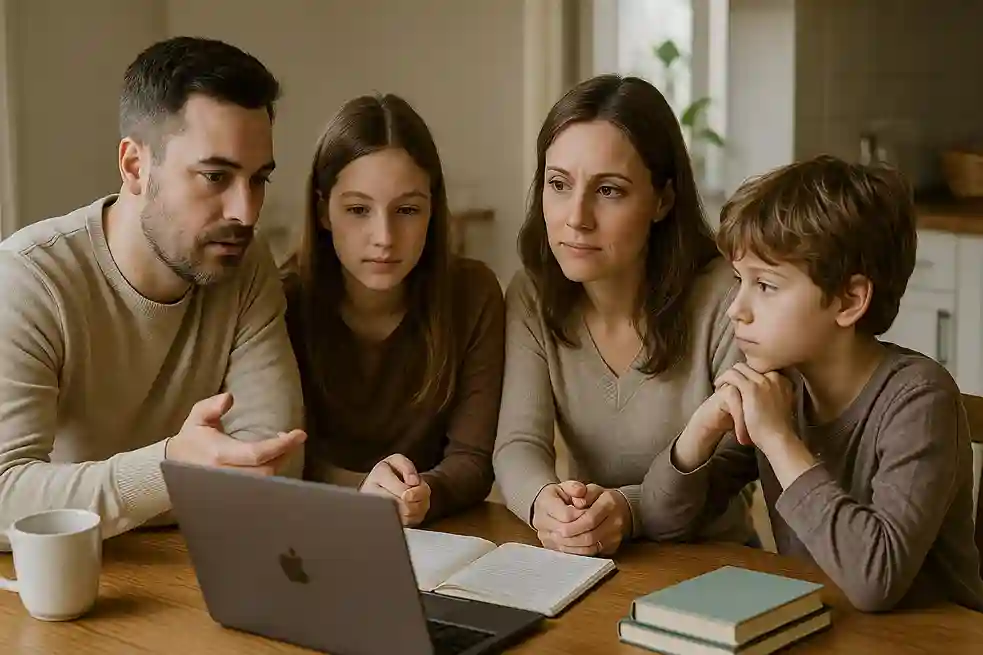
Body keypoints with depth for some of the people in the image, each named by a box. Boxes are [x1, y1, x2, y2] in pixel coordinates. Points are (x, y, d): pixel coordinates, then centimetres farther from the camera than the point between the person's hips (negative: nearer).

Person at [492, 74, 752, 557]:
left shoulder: (724, 299, -14)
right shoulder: (533, 296, -1)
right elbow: (518, 445, -10)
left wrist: (631, 509, -33)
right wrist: (543, 500, -32)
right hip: (583, 567, 3)